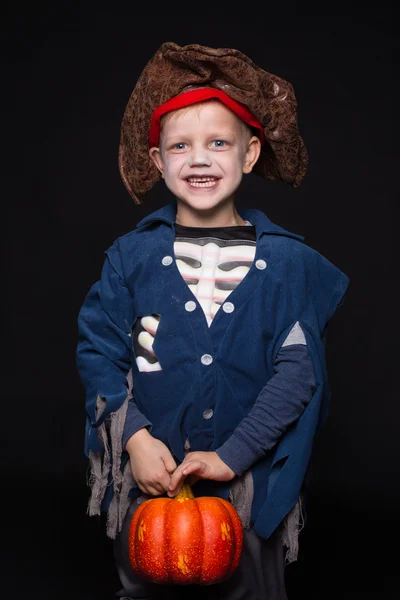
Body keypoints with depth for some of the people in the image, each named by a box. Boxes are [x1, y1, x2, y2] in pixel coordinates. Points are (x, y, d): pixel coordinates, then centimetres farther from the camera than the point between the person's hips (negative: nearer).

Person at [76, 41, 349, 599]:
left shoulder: (287, 262, -8)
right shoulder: (132, 255, -5)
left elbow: (299, 372, -10)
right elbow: (97, 350, -3)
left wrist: (232, 455, -16)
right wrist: (135, 437, -15)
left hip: (251, 481, -1)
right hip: (148, 475, 1)